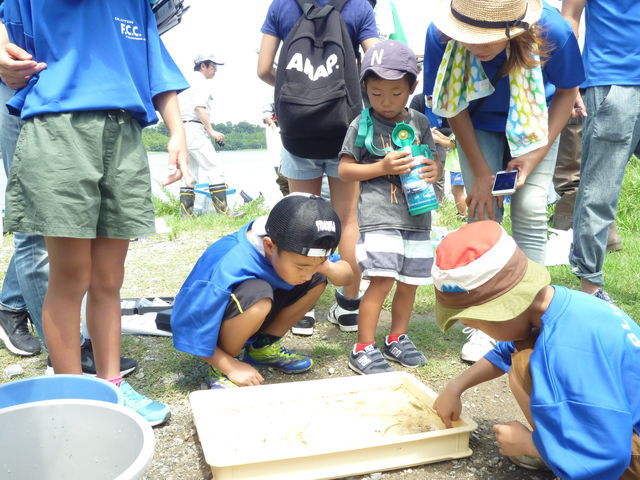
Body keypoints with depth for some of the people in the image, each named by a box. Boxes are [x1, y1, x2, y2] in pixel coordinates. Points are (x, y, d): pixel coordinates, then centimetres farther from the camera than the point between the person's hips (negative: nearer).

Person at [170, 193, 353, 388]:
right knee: (257, 293, -37)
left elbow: (347, 275, -6)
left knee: (318, 279, -8)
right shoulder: (227, 269, -37)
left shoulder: (290, 245, -17)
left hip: (247, 319, 7)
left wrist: (326, 266, -27)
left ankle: (265, 346, 7)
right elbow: (189, 331, -27)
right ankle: (223, 367, -11)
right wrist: (231, 367, -22)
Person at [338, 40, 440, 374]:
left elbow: (432, 160, 18)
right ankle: (363, 349, 2)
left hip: (416, 217, 5)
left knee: (409, 282, 11)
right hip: (378, 217, -5)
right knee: (381, 281, -11)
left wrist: (434, 169, -7)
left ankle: (397, 339, 30)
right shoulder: (363, 124, -1)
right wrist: (383, 167, -14)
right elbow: (344, 170, -1)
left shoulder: (419, 122, 10)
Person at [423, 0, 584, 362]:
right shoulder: (442, 35, -31)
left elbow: (567, 92, -11)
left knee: (530, 210, -12)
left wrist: (538, 152, -21)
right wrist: (481, 172, -17)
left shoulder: (553, 32, -33)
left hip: (536, 123, 0)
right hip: (479, 125, 1)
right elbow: (455, 108, -15)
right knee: (483, 212, -10)